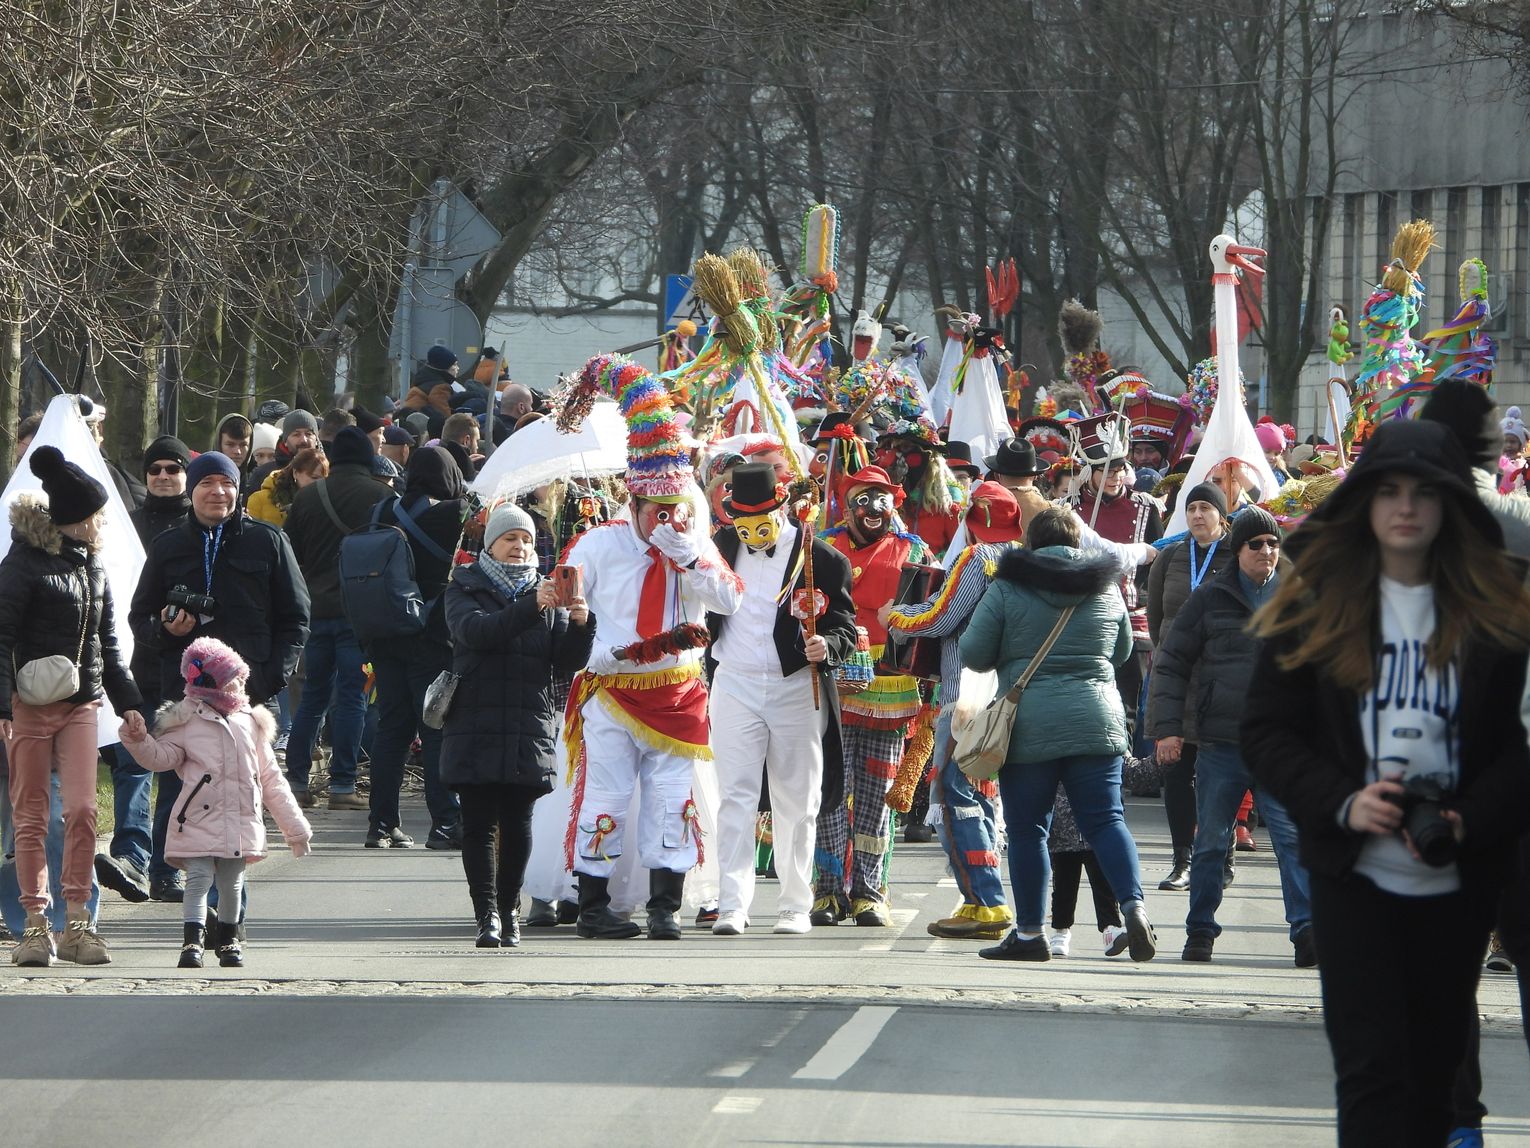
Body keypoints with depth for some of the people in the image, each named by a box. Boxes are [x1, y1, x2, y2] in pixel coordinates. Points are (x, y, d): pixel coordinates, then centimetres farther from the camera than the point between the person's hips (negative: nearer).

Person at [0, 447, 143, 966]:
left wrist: (127, 702, 21)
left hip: (80, 703, 5)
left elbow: (107, 640, 22)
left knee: (82, 810, -7)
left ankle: (77, 923, -1)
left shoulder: (92, 565, 13)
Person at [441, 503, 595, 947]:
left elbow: (569, 661, 4)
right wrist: (531, 607, -28)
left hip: (529, 727, 2)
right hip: (475, 724, -2)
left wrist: (580, 624, -17)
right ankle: (487, 914, -11)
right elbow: (475, 629, -16)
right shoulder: (465, 589, 7)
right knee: (479, 822, -7)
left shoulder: (547, 593, 14)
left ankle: (508, 909, 14)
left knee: (517, 823, 2)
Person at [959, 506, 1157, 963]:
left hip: (1029, 723, -3)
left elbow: (972, 654, -1)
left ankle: (1029, 933, 8)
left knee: (1026, 829, 5)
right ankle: (1133, 905, -18)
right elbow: (1122, 652, 23)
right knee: (1105, 820, 2)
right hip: (1097, 717, 3)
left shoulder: (1007, 589, -1)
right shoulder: (1106, 589, 9)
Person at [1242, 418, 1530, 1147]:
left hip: (1458, 881, 2)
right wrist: (1341, 803, -16)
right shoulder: (1314, 605, 1)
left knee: (1433, 1072, 12)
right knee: (1372, 1069, -10)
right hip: (1354, 874, -2)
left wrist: (1469, 821, -15)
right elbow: (1265, 731, 0)